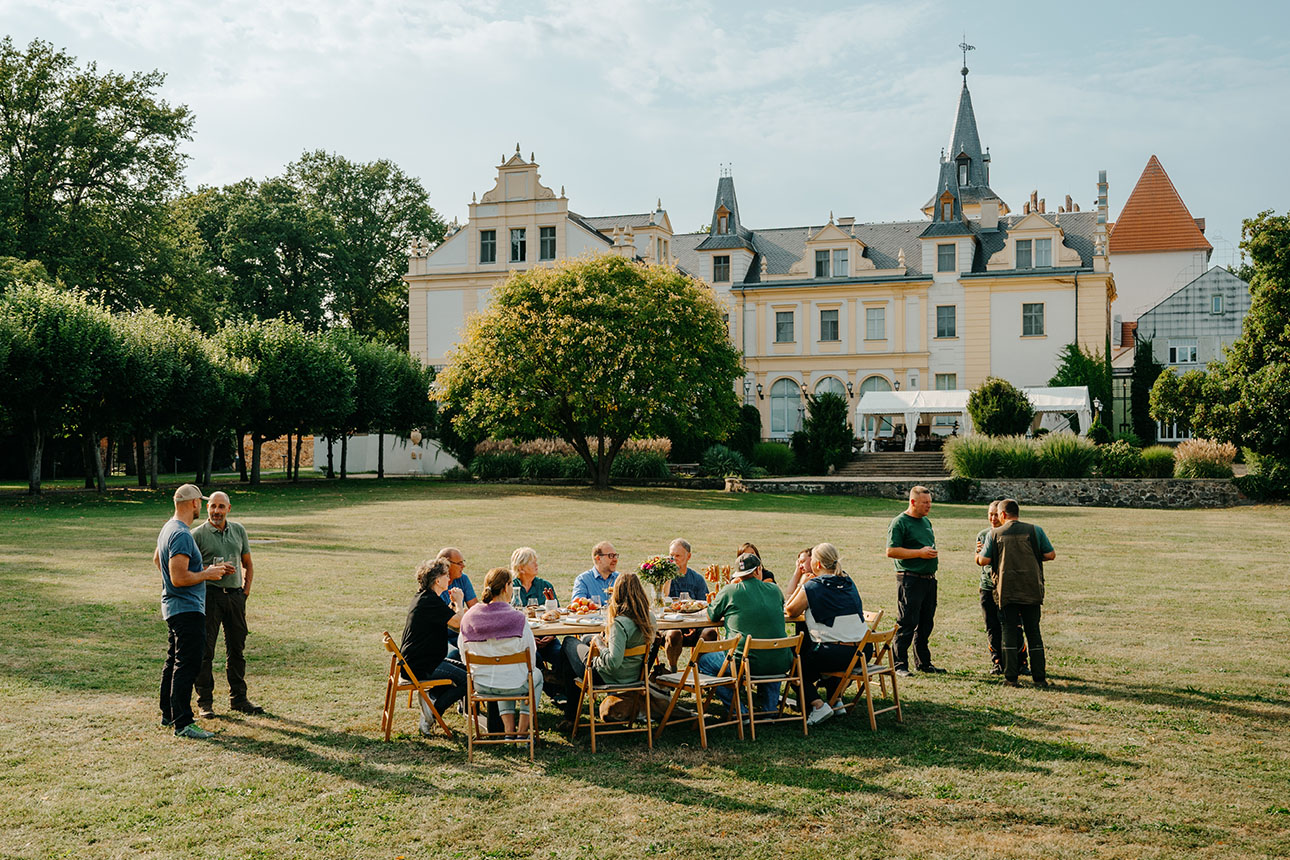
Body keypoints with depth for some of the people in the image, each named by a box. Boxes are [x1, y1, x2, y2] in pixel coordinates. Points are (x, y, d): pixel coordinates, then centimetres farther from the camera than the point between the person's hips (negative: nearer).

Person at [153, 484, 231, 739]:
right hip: (187, 610, -11)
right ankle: (182, 723, -7)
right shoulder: (182, 534, -21)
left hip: (173, 608, 11)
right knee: (187, 665, -9)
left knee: (174, 662, 19)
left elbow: (157, 559, 29)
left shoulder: (168, 529, 12)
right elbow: (179, 579, -26)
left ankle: (169, 714, 29)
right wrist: (207, 573, -13)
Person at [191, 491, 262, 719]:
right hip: (210, 595, -4)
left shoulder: (238, 530, 10)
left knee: (236, 649, 9)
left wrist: (245, 591, 8)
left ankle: (238, 698, 19)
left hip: (235, 595, 4)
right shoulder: (198, 534, -3)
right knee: (205, 650, -3)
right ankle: (205, 702, 7)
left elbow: (247, 565, 18)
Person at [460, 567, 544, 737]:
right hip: (514, 685, -4)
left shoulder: (469, 616, -8)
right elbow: (531, 657, -9)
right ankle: (523, 730, 27)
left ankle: (509, 728, 31)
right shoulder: (517, 618, -19)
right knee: (536, 675, 31)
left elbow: (465, 654, 3)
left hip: (481, 686, 4)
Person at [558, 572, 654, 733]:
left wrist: (600, 643, -17)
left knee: (569, 643, 20)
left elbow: (613, 663, -34)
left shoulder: (620, 623, -31)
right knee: (586, 640, 28)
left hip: (608, 677, -7)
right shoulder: (649, 617, -8)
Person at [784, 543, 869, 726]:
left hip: (835, 654, -7)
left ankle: (818, 705, -2)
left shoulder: (812, 587, -7)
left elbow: (789, 611, 4)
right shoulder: (848, 582, 12)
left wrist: (802, 585, 9)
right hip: (864, 652, 7)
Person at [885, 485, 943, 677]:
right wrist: (919, 553, -17)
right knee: (907, 624, -6)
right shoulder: (899, 523, -9)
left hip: (929, 579, 8)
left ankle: (923, 663, 23)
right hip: (910, 579, -8)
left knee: (926, 624, 13)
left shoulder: (926, 521, 17)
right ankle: (900, 664, 0)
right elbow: (891, 551, -16)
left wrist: (932, 551, 10)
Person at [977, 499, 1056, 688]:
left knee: (1010, 631, 4)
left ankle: (1011, 677, 2)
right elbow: (1051, 554, 3)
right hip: (1032, 590, 1)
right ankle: (1039, 676, 7)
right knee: (1033, 631, 8)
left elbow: (984, 561, -2)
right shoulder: (1034, 530, 3)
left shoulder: (994, 534, 1)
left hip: (1007, 590, -1)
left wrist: (978, 554, 19)